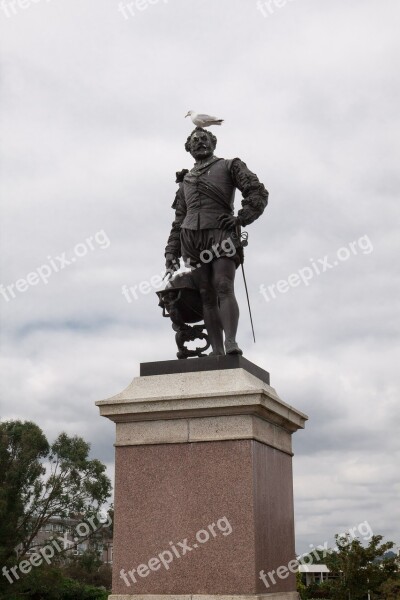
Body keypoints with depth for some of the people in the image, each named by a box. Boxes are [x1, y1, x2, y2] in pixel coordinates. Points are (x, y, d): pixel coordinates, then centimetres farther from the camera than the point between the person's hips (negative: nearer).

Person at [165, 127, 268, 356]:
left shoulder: (229, 166, 15)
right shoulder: (186, 180, 29)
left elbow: (259, 193, 5)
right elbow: (179, 219, 28)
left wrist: (241, 219, -9)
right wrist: (171, 251, 17)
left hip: (221, 234, -4)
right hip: (192, 238, 4)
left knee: (224, 288, -20)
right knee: (207, 296, -5)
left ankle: (231, 343, -30)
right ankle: (217, 351, -9)